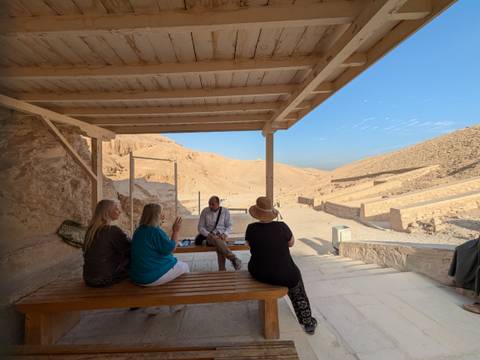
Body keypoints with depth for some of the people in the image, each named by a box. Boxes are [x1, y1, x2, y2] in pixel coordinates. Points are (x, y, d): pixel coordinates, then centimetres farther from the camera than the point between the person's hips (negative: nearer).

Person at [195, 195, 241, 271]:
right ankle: (233, 258, -40)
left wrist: (224, 234, -15)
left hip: (221, 235, 0)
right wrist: (209, 235, -17)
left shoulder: (225, 211, 4)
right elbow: (200, 227, 0)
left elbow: (229, 226, 6)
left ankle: (222, 270, -33)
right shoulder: (205, 211, 2)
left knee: (219, 245, -36)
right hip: (208, 236, 0)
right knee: (216, 240, -37)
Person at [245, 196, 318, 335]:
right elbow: (291, 243, -1)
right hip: (284, 276, -2)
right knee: (295, 276, 29)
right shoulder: (281, 227, -20)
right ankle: (308, 322, 43)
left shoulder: (251, 228, -16)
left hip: (259, 274, 3)